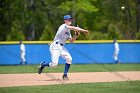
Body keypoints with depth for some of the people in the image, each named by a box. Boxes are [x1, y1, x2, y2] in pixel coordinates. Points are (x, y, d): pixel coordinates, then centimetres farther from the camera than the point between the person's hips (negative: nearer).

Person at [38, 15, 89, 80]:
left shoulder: (68, 30, 16)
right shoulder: (64, 26, -11)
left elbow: (71, 41, 17)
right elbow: (73, 28, -24)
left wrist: (76, 35, 1)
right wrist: (83, 30, -24)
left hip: (62, 47, 9)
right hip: (55, 46, -9)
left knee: (69, 59, -9)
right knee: (54, 63, -16)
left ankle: (65, 75, 3)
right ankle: (43, 64, 15)